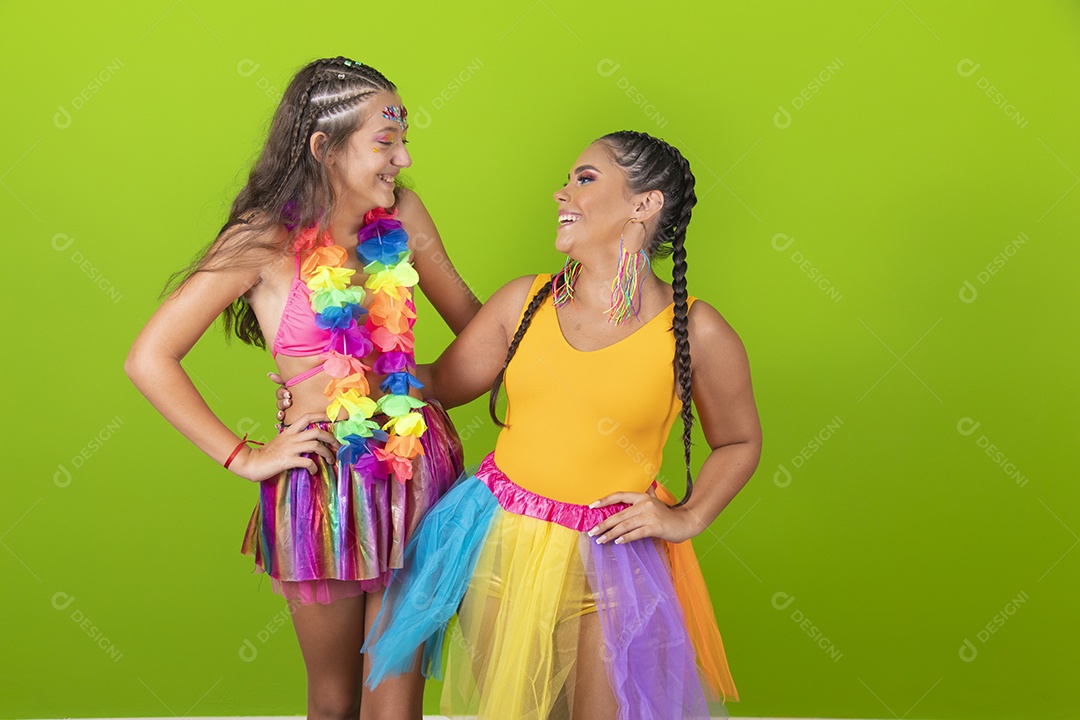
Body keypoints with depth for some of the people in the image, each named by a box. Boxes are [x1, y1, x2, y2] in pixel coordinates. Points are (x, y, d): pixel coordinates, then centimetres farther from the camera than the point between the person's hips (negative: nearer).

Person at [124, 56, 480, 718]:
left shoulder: (401, 215, 1)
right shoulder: (264, 242, -11)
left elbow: (469, 316, 15)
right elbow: (149, 359, -10)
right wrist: (242, 457, -9)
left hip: (419, 468, 3)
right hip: (324, 487, -3)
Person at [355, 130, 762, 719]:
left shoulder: (694, 332, -8)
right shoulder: (525, 300, 1)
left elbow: (739, 442, 6)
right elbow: (440, 383, 9)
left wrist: (687, 517, -6)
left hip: (606, 559, -3)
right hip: (498, 539, 3)